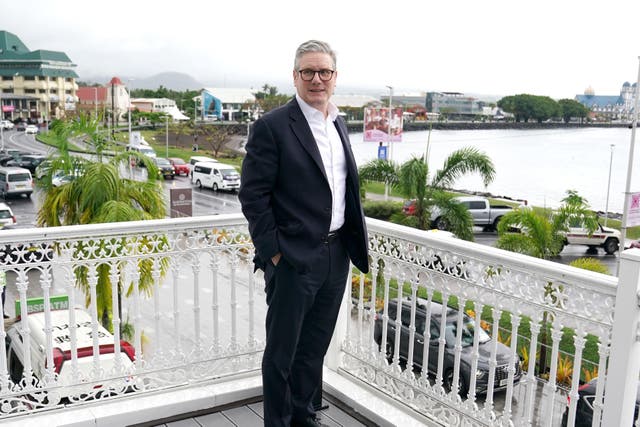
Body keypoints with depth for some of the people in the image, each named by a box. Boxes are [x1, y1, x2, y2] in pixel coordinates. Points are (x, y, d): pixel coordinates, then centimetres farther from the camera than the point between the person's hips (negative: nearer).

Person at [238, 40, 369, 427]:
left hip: (336, 255, 7)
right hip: (294, 259, -7)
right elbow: (253, 195, -12)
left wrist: (358, 239, 12)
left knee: (315, 346, 20)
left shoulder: (339, 124, 11)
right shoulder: (272, 126, -11)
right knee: (282, 350, 9)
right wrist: (273, 250, -14)